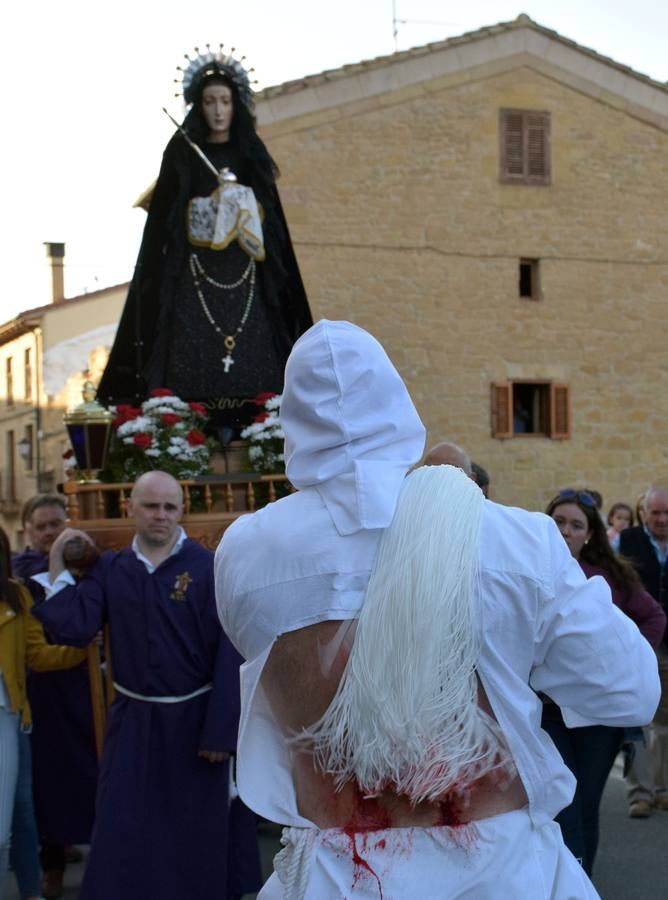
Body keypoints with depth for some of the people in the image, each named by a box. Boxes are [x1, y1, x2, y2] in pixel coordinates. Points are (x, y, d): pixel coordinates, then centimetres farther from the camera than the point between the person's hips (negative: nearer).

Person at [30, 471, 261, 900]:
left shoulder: (208, 568, -11)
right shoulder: (109, 568, 2)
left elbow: (227, 653, -11)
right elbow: (75, 628, -6)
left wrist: (221, 730, -13)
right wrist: (58, 562, -6)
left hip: (193, 719, -3)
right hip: (133, 720, 3)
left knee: (198, 839, 11)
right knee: (124, 836, 8)